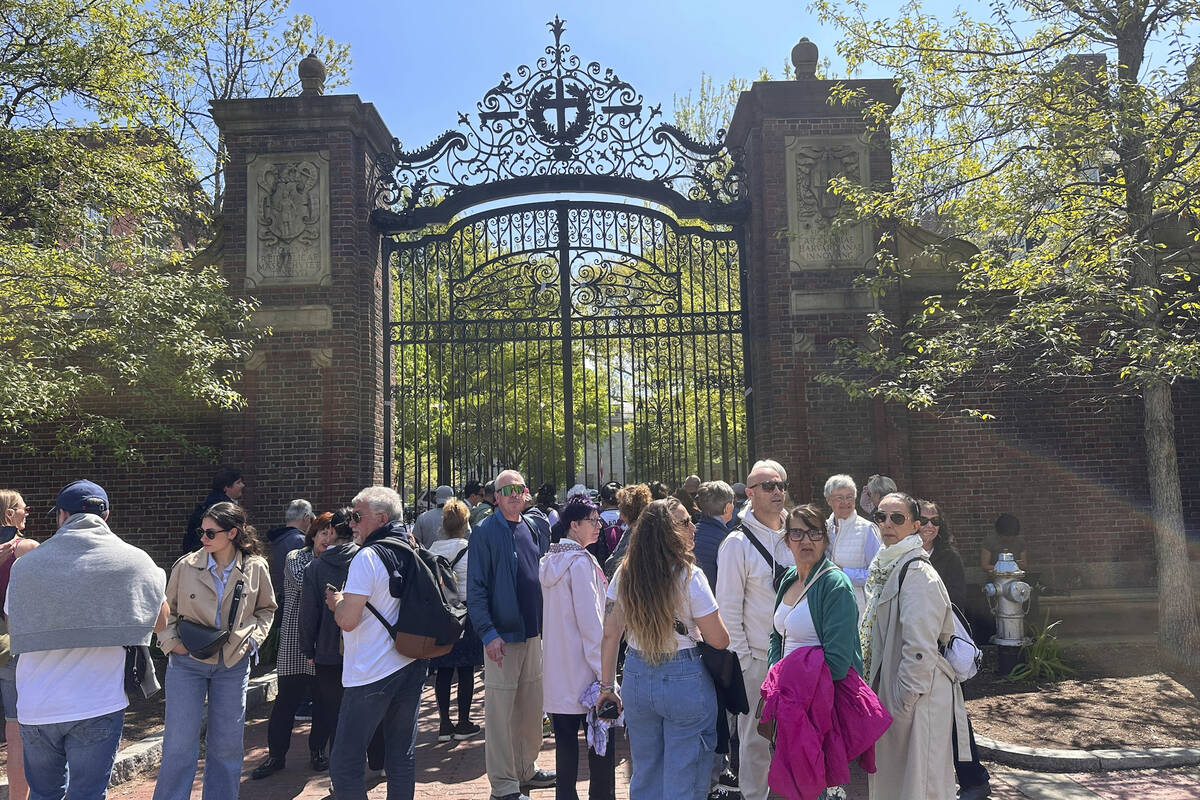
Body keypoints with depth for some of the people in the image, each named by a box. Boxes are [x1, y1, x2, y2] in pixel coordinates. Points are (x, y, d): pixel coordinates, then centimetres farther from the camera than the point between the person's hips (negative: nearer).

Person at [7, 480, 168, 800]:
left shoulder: (25, 564, -1)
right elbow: (160, 623, 5)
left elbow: (14, 633, 10)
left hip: (36, 708, 3)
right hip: (97, 706, -2)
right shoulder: (134, 561, -6)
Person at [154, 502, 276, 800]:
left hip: (233, 663, 1)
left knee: (227, 744, 10)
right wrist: (171, 642, -7)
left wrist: (253, 639, -1)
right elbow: (166, 610, 7)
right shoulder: (186, 566, -6)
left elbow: (266, 609, 12)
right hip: (187, 661, -1)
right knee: (180, 743, 0)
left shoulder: (256, 568, -4)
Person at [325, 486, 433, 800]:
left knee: (344, 766, 0)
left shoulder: (368, 557, -14)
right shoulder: (413, 553, 9)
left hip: (372, 675, -8)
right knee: (402, 759, 13)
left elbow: (347, 620, -20)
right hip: (412, 667, 8)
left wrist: (335, 601, 1)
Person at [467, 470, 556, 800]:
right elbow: (476, 588, -11)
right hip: (502, 636, -6)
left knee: (532, 708, 15)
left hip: (534, 633, 6)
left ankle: (525, 770, 31)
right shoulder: (485, 532, -9)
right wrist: (488, 633, -17)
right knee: (500, 712, 0)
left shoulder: (535, 528, 9)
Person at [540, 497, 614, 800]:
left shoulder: (551, 558, 11)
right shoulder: (581, 562, -15)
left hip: (558, 669, 8)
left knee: (565, 741, 11)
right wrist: (603, 670, -14)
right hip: (583, 669, -8)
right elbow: (590, 620, -17)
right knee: (601, 741, 3)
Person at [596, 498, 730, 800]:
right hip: (684, 682, -5)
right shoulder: (689, 576, -15)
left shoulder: (624, 574, -1)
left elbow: (610, 634, 3)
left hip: (637, 678, 5)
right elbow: (719, 640, -12)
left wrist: (607, 686, 11)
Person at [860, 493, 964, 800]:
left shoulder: (918, 574, -18)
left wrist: (901, 702, -18)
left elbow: (920, 650, -23)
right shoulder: (885, 568, 11)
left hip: (917, 697, -9)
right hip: (888, 691, 9)